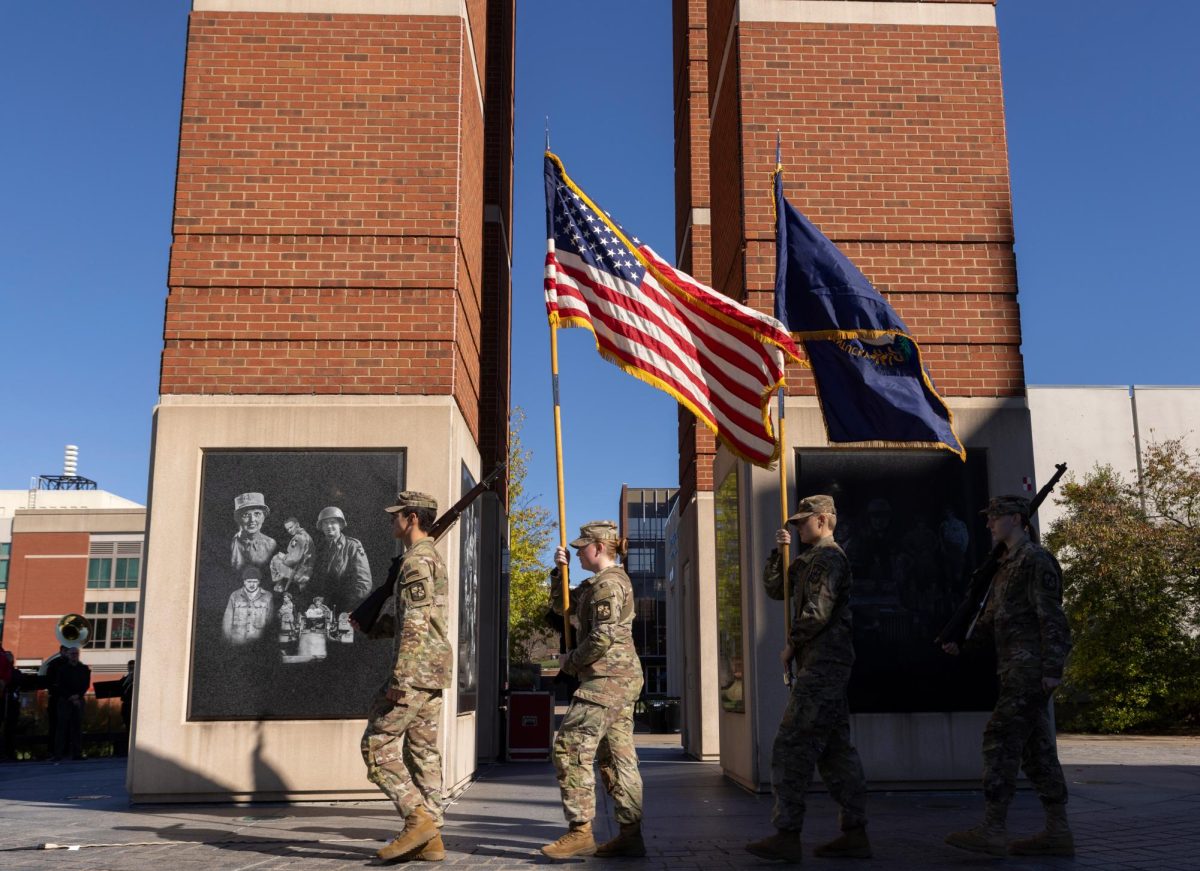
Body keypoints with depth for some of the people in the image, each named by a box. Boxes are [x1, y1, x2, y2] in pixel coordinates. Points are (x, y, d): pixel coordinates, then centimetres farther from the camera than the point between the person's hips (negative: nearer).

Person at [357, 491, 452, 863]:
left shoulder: (416, 560, -14)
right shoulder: (432, 559, 19)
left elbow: (415, 624, -22)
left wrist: (399, 679, -24)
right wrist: (371, 625, 30)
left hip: (417, 668, -10)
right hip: (432, 669, 10)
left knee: (378, 744, -5)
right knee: (422, 750, 8)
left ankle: (418, 818, -9)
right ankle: (430, 839, 9)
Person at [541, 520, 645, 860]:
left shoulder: (607, 583, -12)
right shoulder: (601, 582, 20)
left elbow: (603, 638, -21)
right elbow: (561, 604, 27)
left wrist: (570, 660, -8)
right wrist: (560, 570, 13)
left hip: (607, 677, -11)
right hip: (621, 679, 11)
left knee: (571, 746, -11)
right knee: (616, 756, 9)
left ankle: (581, 831, -11)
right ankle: (631, 835, 11)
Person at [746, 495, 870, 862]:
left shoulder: (827, 557, -10)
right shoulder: (809, 560, 22)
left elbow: (818, 612, -20)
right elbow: (774, 588, 26)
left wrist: (791, 644, -9)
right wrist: (779, 552, 13)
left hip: (821, 663, -11)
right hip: (829, 665, 11)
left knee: (791, 747, -11)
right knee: (836, 748, 10)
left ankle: (786, 835, -10)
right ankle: (855, 833, 13)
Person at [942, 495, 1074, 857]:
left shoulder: (1036, 559, -10)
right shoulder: (1007, 564, 20)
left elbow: (1051, 617, -17)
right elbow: (992, 619, 24)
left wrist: (1053, 668, -21)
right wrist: (960, 641, 12)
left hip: (1029, 669, -10)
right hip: (1016, 669, 10)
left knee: (1000, 739, -13)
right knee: (1036, 749, 9)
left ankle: (992, 831, -14)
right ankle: (1058, 832, 14)